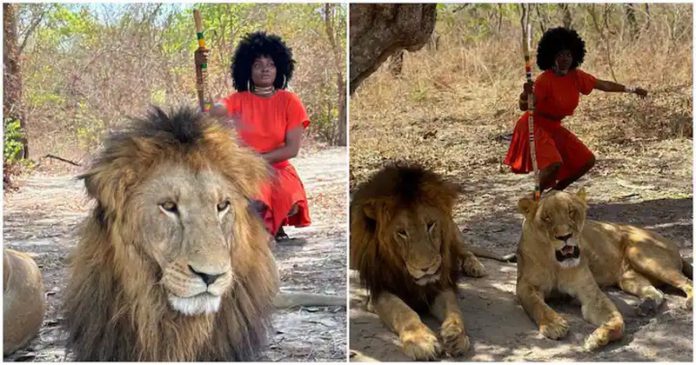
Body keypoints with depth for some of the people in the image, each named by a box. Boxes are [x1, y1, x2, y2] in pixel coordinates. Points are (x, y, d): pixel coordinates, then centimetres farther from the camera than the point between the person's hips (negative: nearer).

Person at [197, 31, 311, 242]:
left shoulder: (289, 102, 0)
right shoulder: (238, 100, 2)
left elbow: (292, 148, -4)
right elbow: (211, 110, -19)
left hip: (278, 170, 1)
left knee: (291, 205, -28)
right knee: (254, 204, -32)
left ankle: (276, 223, 10)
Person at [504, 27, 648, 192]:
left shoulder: (576, 76, -4)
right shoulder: (545, 80, -24)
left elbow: (603, 85, 10)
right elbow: (524, 106, -31)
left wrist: (632, 89, 17)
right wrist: (526, 94, -53)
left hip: (554, 128, 8)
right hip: (535, 126, -8)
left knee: (587, 161, 7)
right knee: (554, 164, -30)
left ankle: (555, 191, 18)